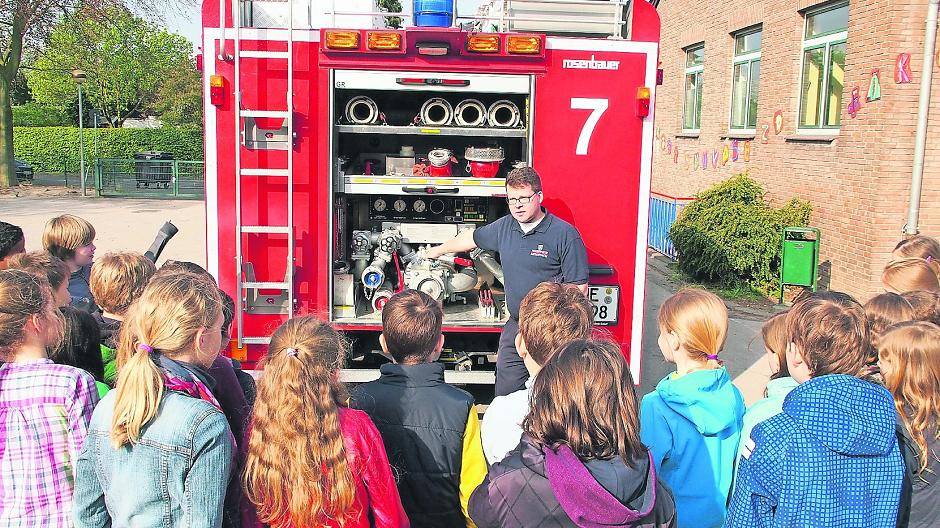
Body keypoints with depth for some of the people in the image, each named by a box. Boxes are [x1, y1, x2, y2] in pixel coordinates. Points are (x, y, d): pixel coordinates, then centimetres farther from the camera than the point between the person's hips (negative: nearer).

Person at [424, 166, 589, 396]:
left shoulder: (565, 234, -10)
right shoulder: (504, 227, 9)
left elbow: (579, 286, -11)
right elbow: (473, 237, 28)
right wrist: (439, 250, 42)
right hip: (515, 326, 6)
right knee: (505, 394, 6)